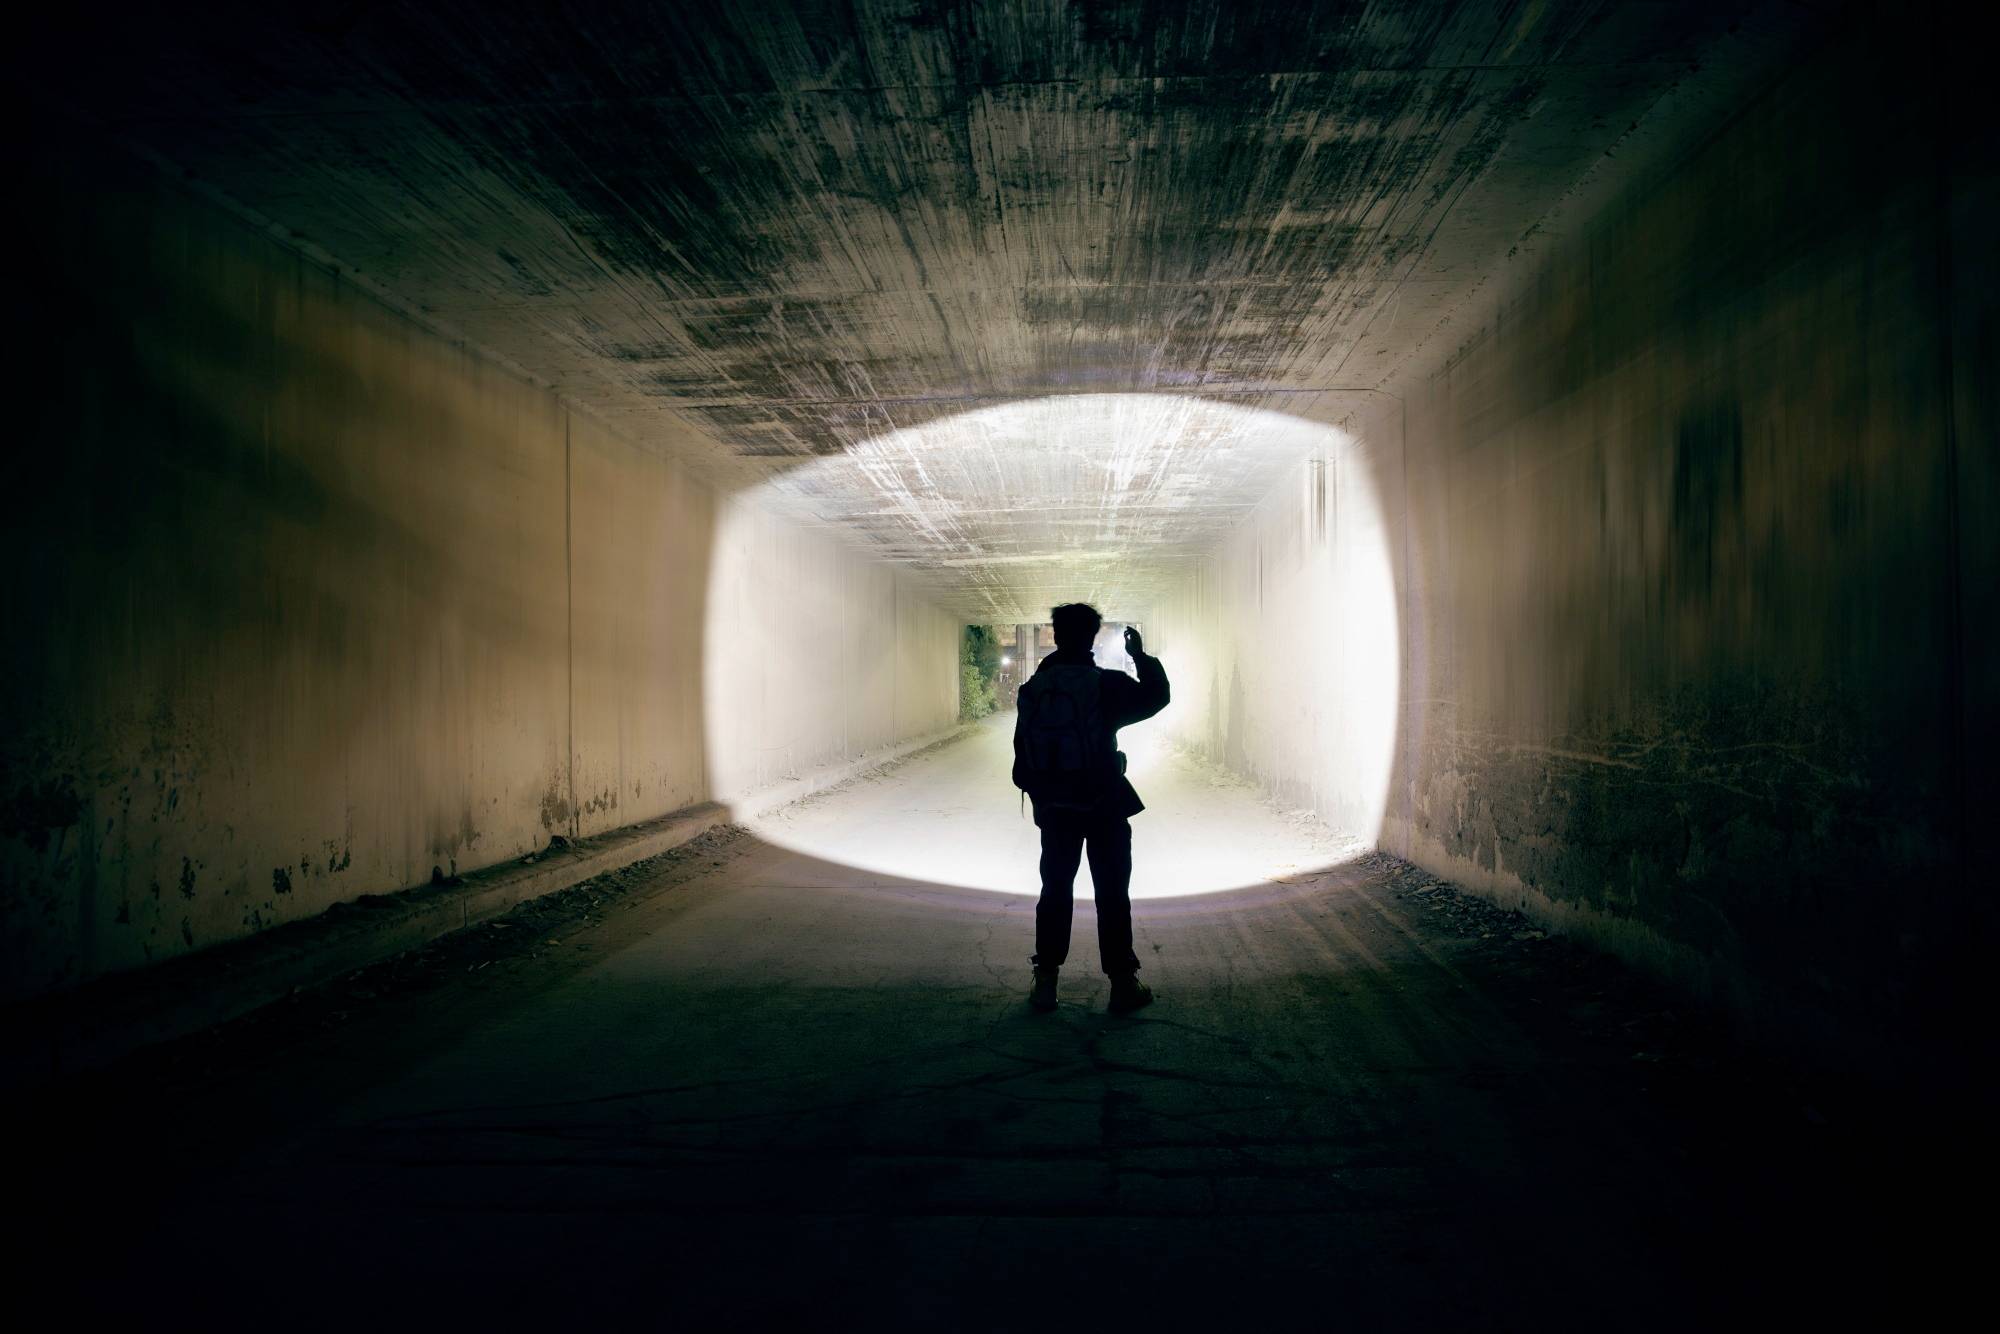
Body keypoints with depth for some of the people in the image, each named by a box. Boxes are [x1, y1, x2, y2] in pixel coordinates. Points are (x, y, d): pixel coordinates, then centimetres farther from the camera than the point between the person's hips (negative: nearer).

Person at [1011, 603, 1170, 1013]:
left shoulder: (1032, 690, -1)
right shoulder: (1107, 685, -12)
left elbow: (1022, 755, 4)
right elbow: (1156, 696, 4)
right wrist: (1141, 655, 15)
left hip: (1054, 809, 3)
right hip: (1104, 808, -3)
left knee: (1055, 891, 13)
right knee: (1112, 894, 6)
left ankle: (1045, 983, 15)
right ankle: (1122, 984, 11)